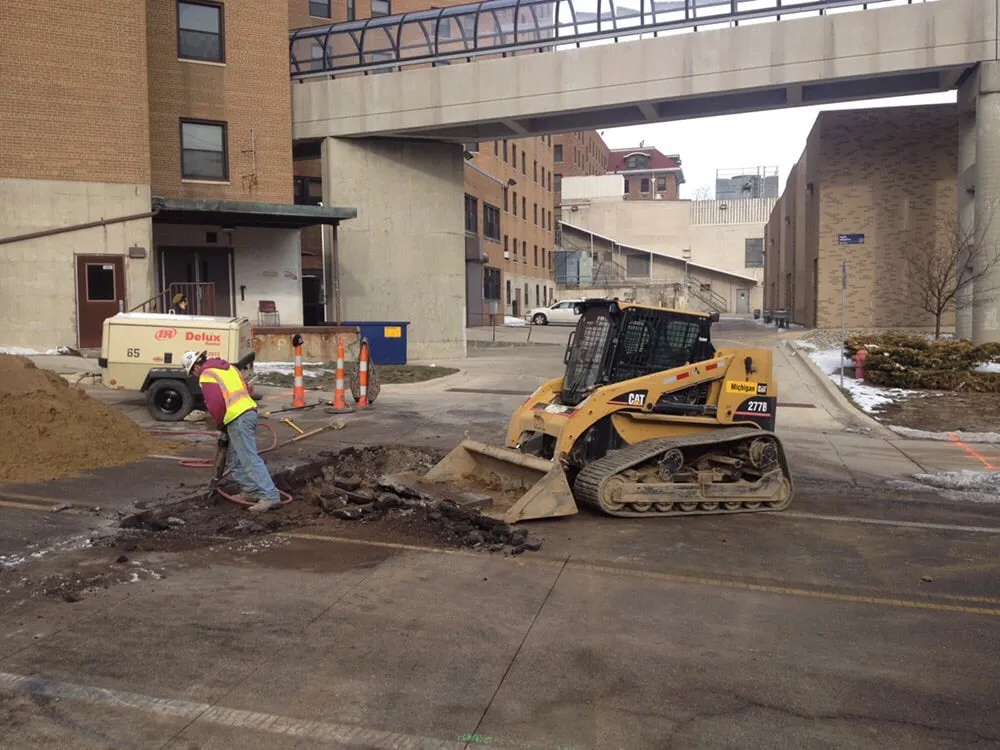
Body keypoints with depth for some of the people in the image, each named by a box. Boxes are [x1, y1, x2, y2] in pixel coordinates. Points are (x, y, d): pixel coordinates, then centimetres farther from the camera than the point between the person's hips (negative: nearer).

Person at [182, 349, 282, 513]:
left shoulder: (206, 375, -3)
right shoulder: (228, 367, 23)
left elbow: (215, 404, -14)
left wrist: (220, 424, 4)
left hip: (238, 419, -9)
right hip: (249, 411, 9)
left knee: (250, 459, -11)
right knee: (234, 456, 20)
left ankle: (270, 496, -15)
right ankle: (251, 491, 21)